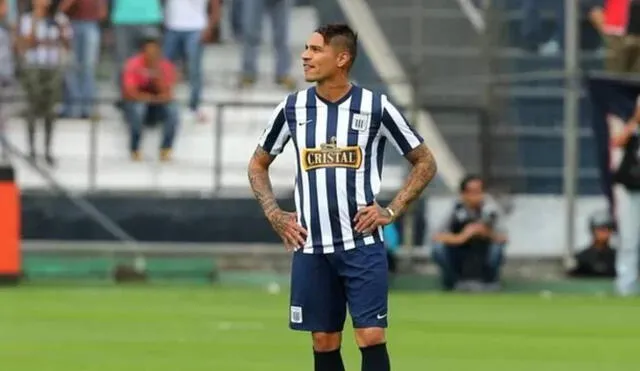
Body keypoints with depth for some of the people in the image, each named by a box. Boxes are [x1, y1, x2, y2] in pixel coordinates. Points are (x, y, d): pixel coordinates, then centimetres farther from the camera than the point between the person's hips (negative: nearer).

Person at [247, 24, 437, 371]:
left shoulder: (376, 107, -4)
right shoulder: (292, 108, 3)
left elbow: (425, 163, 5)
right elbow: (258, 165, 18)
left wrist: (392, 211, -5)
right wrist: (274, 214, 4)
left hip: (362, 244, -3)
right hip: (311, 247, 3)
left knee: (371, 337, -9)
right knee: (324, 342, 6)